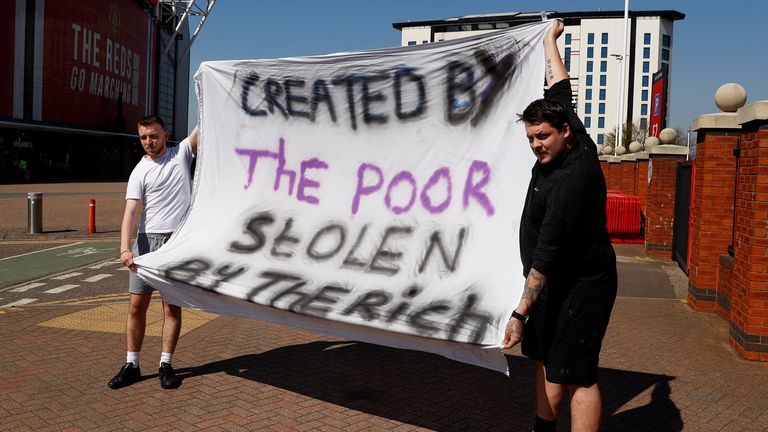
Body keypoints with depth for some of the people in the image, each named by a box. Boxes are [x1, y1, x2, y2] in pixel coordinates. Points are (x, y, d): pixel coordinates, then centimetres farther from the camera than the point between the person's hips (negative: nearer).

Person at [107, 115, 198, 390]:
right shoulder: (139, 172, 2)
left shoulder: (182, 152, 7)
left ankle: (166, 365, 15)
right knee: (137, 306, 4)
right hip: (147, 241, 1)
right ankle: (132, 365, 17)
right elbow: (131, 212, -10)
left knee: (172, 306, 4)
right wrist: (124, 248, -23)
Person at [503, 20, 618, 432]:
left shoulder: (570, 181, -27)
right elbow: (559, 88, 16)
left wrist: (520, 313, -28)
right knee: (546, 360, 14)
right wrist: (550, 39, 29)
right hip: (557, 281, 10)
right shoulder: (577, 142, 0)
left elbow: (546, 254, -29)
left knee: (577, 376, -7)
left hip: (581, 286, -10)